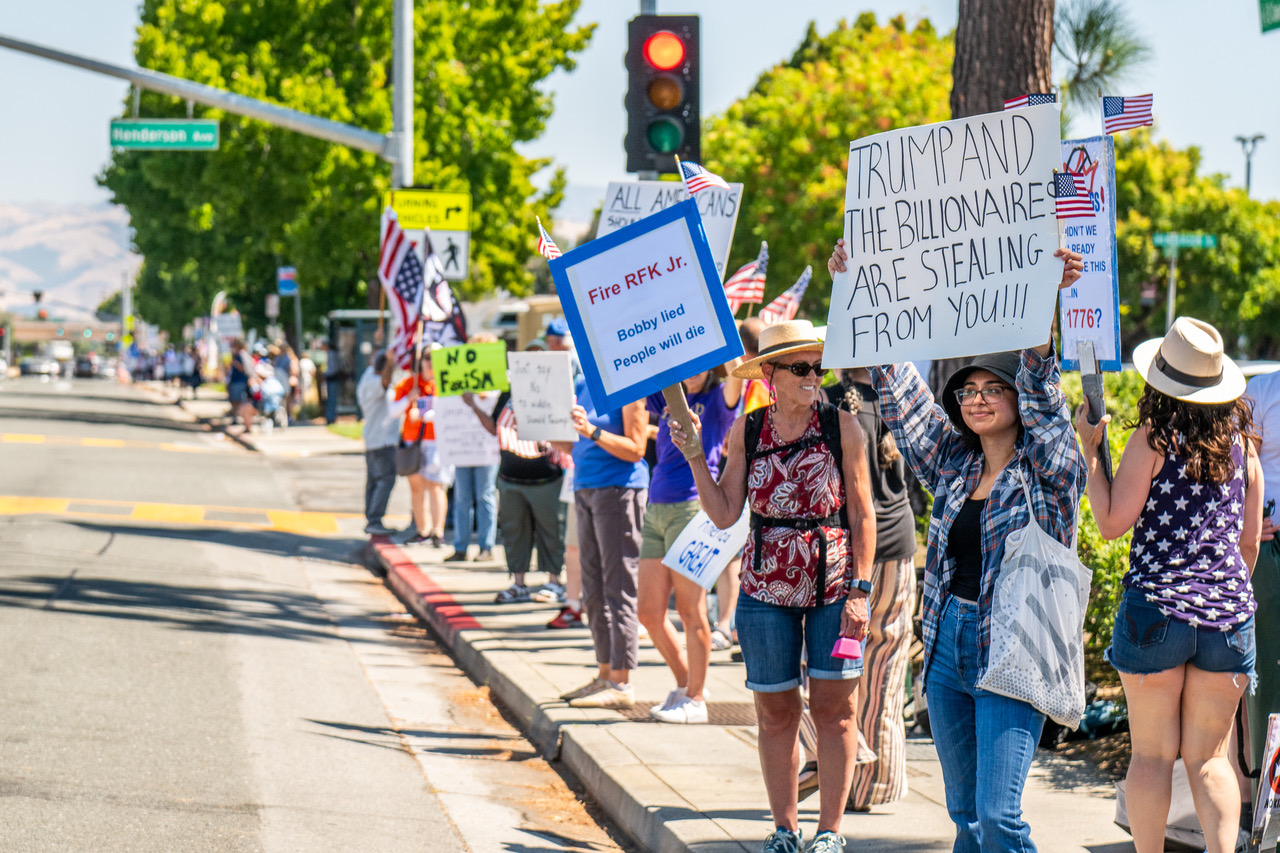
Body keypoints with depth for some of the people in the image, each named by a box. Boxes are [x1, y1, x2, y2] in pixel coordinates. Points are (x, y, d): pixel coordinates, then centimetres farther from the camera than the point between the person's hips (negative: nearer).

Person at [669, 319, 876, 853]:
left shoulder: (842, 427, -2)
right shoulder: (746, 431, 3)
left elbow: (863, 514, -1)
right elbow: (725, 513, 0)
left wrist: (859, 590, -6)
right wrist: (694, 457, -9)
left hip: (833, 587, -2)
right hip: (767, 589, 2)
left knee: (834, 707, -1)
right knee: (775, 711, 6)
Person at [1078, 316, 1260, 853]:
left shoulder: (1153, 439, -6)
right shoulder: (1241, 442, 8)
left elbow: (1112, 523, -8)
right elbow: (1250, 543, 13)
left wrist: (1090, 450, -1)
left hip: (1155, 606, -4)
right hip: (1228, 609, 4)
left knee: (1152, 754, 5)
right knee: (1209, 756, 8)